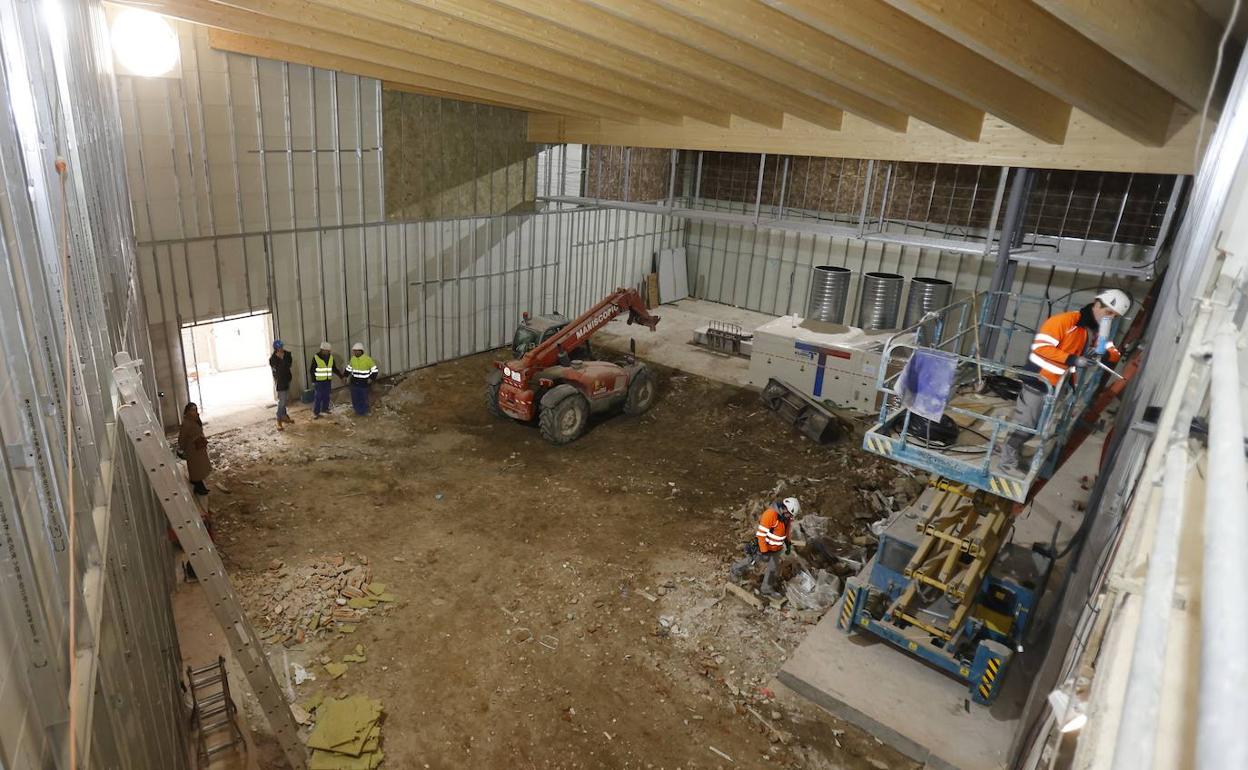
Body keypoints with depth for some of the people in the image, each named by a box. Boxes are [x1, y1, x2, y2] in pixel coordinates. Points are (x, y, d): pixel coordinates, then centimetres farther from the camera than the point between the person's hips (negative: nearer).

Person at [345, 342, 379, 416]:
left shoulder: (367, 359, -14)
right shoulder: (353, 358, 3)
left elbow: (374, 369, -9)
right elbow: (349, 368, 20)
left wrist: (371, 378, -17)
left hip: (364, 383, -5)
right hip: (354, 382, 5)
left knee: (363, 398, 2)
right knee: (355, 398, 9)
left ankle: (363, 412, 19)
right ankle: (358, 411, 25)